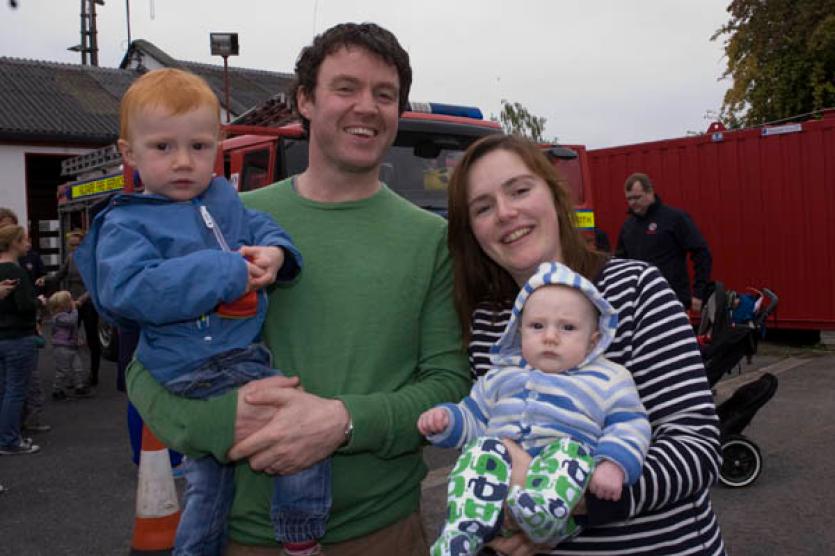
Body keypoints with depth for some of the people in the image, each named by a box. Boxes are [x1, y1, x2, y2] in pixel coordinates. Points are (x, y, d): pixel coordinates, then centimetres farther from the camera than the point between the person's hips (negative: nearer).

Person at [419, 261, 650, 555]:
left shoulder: (608, 380, 13)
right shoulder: (502, 376, 23)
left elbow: (628, 427, 4)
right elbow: (473, 416, 27)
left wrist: (614, 465, -15)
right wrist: (445, 419, 6)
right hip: (497, 476, 3)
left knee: (570, 450, -31)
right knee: (483, 449, -26)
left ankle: (548, 515, -54)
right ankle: (464, 530, -36)